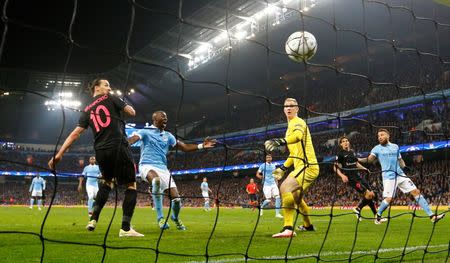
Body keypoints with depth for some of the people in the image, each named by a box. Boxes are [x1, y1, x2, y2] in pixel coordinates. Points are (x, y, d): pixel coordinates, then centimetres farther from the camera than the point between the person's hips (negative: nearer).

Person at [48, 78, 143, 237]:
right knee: (131, 185, 2)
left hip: (100, 151, 6)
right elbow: (131, 112, 5)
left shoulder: (87, 110, 16)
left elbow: (75, 133, 9)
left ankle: (93, 219, 23)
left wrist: (59, 154, 9)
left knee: (106, 182, 29)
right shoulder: (110, 99, 4)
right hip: (119, 147, -6)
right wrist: (121, 108, 26)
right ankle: (125, 228, -6)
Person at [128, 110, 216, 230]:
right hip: (147, 166, -4)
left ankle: (175, 217, 29)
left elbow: (184, 147, 17)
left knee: (176, 198, -8)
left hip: (163, 168, 5)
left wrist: (201, 146, 4)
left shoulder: (168, 136, 17)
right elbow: (132, 140, -15)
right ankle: (160, 217, -26)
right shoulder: (145, 132, 2)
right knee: (156, 180, -41)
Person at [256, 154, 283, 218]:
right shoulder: (263, 166, -1)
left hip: (273, 184, 4)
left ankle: (277, 213, -6)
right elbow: (257, 174, 0)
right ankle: (261, 207, 22)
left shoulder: (273, 166, 13)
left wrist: (276, 183, 14)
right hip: (266, 184, -4)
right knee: (268, 200, -9)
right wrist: (261, 177, -21)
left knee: (277, 197, -12)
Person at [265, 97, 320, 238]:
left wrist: (280, 141, -52)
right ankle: (308, 225, 46)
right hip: (301, 166, 11)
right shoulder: (291, 125, 21)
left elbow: (298, 136, -35)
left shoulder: (298, 122, -8)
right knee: (295, 196, 27)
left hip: (307, 165, -11)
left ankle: (288, 229, -32)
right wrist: (283, 168, 26)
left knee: (285, 188, -28)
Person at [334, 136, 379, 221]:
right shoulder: (340, 154, -6)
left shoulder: (352, 152, 14)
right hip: (350, 178, -7)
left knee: (372, 195, 5)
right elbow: (336, 168, -10)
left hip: (357, 176, 7)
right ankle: (358, 209, 4)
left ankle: (376, 215, 16)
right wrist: (342, 175, -25)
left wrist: (365, 169, 13)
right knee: (368, 194, -15)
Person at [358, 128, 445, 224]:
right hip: (388, 176, -4)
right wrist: (357, 160, -23)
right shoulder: (377, 148, 2)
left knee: (416, 192, -1)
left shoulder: (395, 147, 14)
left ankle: (432, 216, 2)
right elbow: (370, 159, -8)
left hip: (400, 175, 4)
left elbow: (400, 160, 21)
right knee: (389, 198, -14)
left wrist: (404, 166, 1)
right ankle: (378, 216, 10)